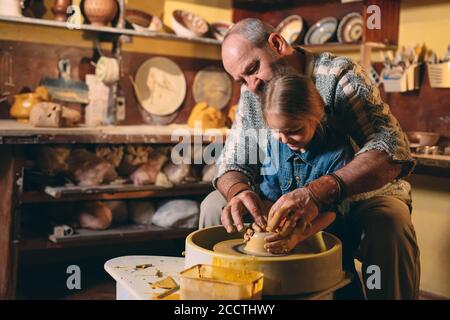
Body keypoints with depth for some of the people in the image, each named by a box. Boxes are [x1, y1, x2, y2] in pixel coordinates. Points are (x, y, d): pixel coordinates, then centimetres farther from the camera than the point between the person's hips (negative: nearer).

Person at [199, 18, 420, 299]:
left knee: (390, 220, -36)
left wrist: (318, 192, -45)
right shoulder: (252, 95, 1)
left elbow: (391, 150, -30)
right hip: (289, 204, 4)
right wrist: (238, 191, -27)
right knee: (214, 205, -9)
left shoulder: (338, 74, -17)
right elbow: (232, 163, -1)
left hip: (362, 197, -4)